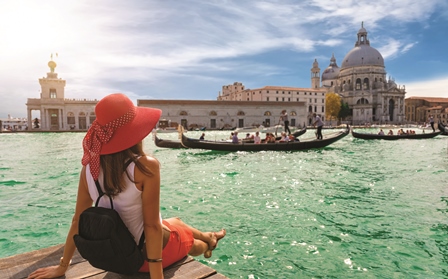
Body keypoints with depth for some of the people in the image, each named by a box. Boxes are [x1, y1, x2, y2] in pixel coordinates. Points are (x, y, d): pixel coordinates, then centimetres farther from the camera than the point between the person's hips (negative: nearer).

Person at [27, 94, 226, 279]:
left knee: (176, 221, 33)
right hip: (150, 252, -5)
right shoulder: (146, 167, -30)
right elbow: (152, 225, -26)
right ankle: (208, 241, 64)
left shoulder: (90, 166, -14)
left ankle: (208, 238, 61)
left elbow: (78, 220, -7)